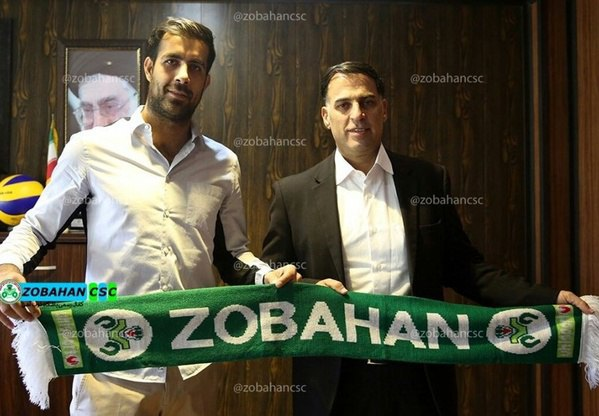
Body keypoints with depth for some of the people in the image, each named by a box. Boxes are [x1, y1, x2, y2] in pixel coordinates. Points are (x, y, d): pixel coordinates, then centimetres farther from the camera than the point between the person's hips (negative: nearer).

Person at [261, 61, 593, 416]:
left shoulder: (429, 181, 2)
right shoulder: (294, 193, -1)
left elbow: (464, 268, 5)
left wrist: (547, 299, -5)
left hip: (420, 378, 1)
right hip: (334, 383, -1)